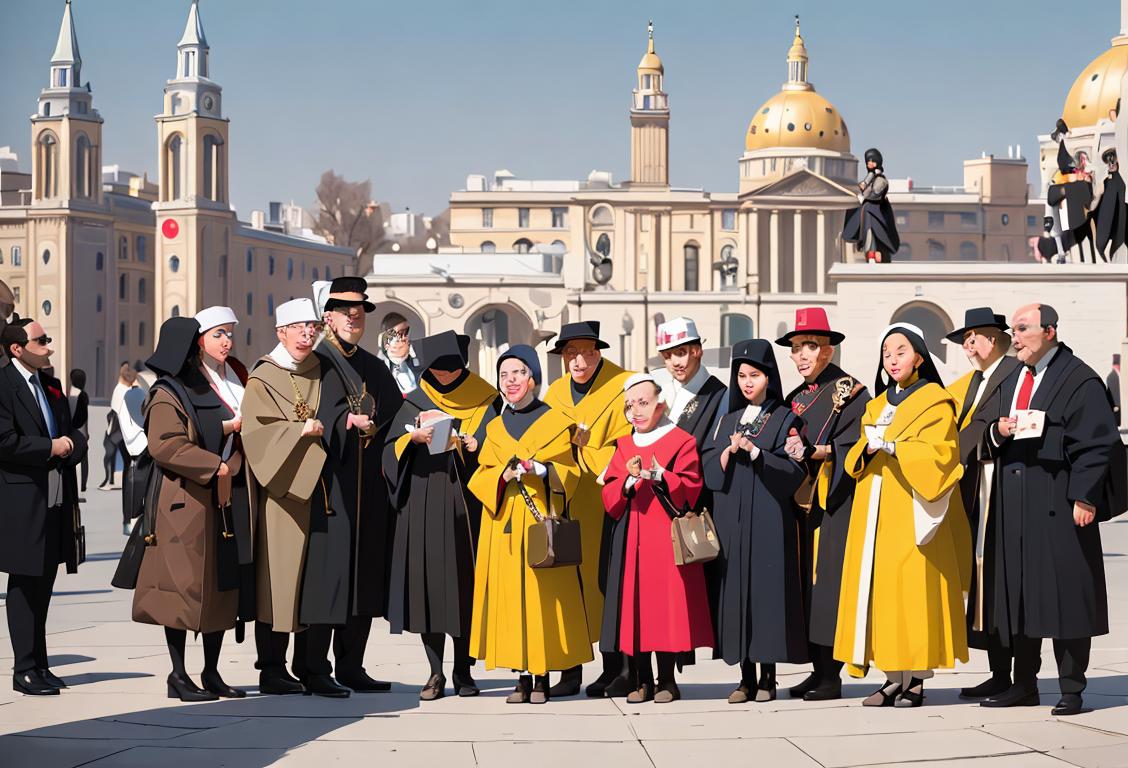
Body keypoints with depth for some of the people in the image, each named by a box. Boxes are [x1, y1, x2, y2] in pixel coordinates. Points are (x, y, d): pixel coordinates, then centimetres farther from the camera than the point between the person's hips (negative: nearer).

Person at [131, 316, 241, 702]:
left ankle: (211, 673, 15)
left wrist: (229, 466, 5)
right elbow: (166, 446, -21)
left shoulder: (201, 391, 17)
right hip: (183, 505, -8)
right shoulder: (165, 397, -9)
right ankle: (178, 676, 2)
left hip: (215, 501, 8)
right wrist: (217, 467, -20)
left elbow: (218, 435, 26)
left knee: (219, 586, 8)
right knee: (184, 587, -5)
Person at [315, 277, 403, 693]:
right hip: (328, 480, -6)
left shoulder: (375, 367, 19)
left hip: (368, 487, 6)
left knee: (363, 576, 5)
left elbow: (397, 417, 13)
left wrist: (370, 425, -6)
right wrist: (346, 422, -18)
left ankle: (351, 666, 11)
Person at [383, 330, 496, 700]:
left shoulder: (484, 402, 7)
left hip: (466, 505, -1)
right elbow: (392, 451, 5)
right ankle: (436, 673, 3)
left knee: (465, 584, -1)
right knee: (427, 583, -2)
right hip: (424, 506, 1)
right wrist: (414, 438, -14)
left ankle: (463, 671, 8)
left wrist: (477, 445, -13)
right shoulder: (414, 404, 10)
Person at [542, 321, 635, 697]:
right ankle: (570, 670, 2)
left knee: (608, 583, -6)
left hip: (607, 502, -4)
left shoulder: (624, 388, -2)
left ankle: (617, 669, 1)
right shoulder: (555, 393, 15)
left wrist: (586, 444, -12)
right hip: (567, 504, 4)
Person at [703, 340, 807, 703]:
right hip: (732, 519, 4)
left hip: (769, 519, -4)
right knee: (736, 588, 0)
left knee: (768, 587, -6)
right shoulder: (728, 420, 17)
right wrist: (731, 450, -9)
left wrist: (753, 450, -15)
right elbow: (709, 466, 9)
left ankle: (768, 677, -1)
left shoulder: (785, 419, 4)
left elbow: (792, 468, -6)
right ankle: (746, 677, 4)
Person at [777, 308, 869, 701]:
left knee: (829, 580, -9)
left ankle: (832, 676, -6)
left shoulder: (849, 392, -4)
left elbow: (855, 448, -12)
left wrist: (817, 451, -22)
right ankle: (818, 668, 11)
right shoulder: (795, 398, 18)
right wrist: (790, 451, 2)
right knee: (807, 579, 6)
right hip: (803, 502, 7)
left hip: (836, 502, -7)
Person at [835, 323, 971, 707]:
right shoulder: (877, 405, 20)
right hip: (876, 511, 6)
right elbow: (855, 460, 15)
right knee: (879, 589, 0)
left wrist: (892, 447, -21)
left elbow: (936, 453, -12)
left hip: (910, 512, -6)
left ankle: (916, 679, -6)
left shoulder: (935, 402, 1)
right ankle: (895, 677, 3)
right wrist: (869, 448, -7)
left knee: (911, 588, -10)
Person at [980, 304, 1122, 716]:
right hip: (1015, 504, 7)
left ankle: (1071, 688, 2)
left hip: (1058, 504, -7)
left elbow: (1095, 443, -11)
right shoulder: (1011, 381, 16)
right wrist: (997, 432, -2)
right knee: (1017, 592, 8)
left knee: (1065, 593, -3)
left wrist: (1084, 498, -17)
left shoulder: (1079, 380, -6)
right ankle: (1024, 685, 15)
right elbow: (995, 442, 22)